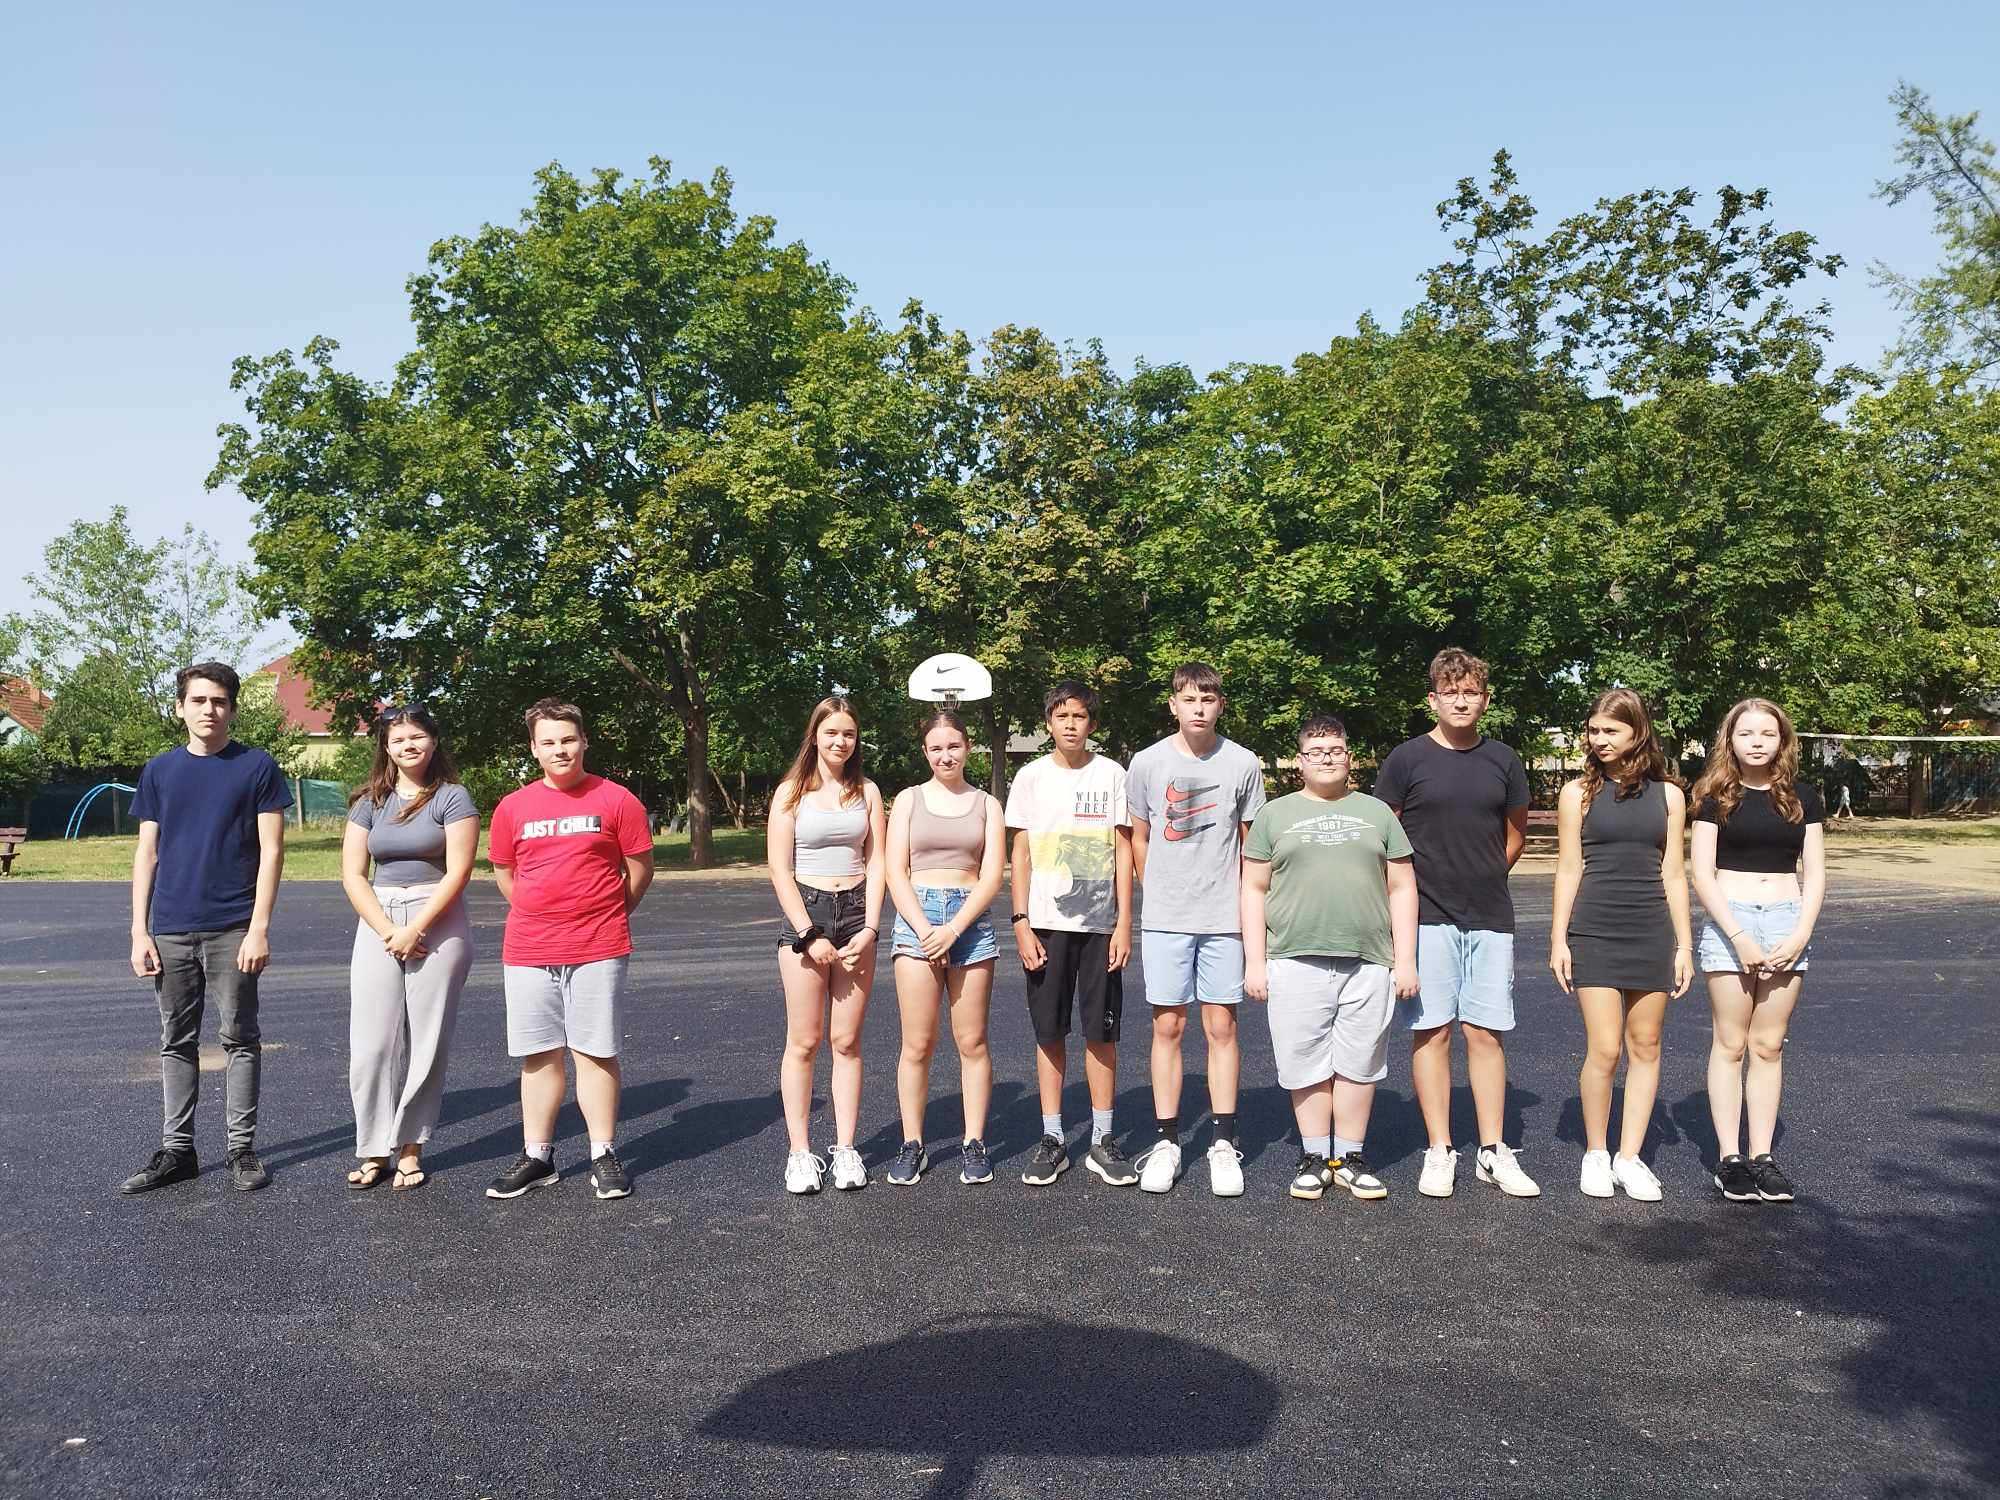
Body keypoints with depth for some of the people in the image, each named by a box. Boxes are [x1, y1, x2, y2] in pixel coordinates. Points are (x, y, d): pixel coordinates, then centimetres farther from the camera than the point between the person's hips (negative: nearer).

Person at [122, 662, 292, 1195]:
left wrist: (259, 927, -11)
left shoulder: (257, 767, -1)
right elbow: (146, 854, 9)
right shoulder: (159, 771, 9)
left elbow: (271, 851, -4)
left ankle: (242, 1147, 13)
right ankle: (176, 1150, 19)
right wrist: (139, 931, 3)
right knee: (177, 1042, 10)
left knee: (239, 1038, 4)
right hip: (170, 931, 3)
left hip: (233, 930, -3)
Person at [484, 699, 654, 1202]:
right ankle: (536, 1157, 19)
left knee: (595, 1053, 2)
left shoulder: (616, 800, -2)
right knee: (539, 1056, 9)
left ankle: (605, 1156, 11)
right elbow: (503, 872, 18)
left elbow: (640, 868, 5)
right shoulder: (512, 807, 6)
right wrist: (538, 914, 14)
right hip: (527, 951, 3)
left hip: (598, 951, -2)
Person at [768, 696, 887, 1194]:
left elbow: (875, 864, 7)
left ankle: (846, 1149, 10)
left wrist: (870, 929, -5)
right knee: (804, 1041, -2)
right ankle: (799, 1153, 5)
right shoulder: (791, 792, 1)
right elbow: (780, 869, -3)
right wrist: (809, 936, -10)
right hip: (804, 912, -2)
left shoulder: (867, 792, 9)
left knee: (847, 1040, 4)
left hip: (856, 913, 2)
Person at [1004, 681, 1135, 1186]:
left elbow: (1123, 851, 3)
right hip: (1046, 922, 0)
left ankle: (1102, 1140, 13)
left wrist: (1124, 923, -3)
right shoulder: (1031, 776, 4)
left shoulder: (1111, 774, 3)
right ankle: (1052, 1140, 13)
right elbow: (1020, 853, 5)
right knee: (1049, 1032, 5)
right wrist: (1021, 923, -3)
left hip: (1100, 922, 0)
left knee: (1102, 1031, 3)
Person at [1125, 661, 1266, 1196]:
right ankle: (1166, 1142, 12)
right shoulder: (1147, 763, 1)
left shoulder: (1243, 764, 0)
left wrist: (1248, 907, 3)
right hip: (1164, 920, 0)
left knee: (1221, 1027, 3)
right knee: (1168, 1027, 4)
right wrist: (1162, 894, 11)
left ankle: (1224, 1144, 12)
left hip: (1224, 918, 0)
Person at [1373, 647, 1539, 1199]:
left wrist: (1484, 878, 14)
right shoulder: (1407, 759, -2)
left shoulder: (1502, 760, 7)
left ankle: (1493, 1152, 15)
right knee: (1432, 1031, 1)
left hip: (1490, 918, 3)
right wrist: (1414, 895, 0)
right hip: (1426, 917, -3)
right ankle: (1439, 1152, 9)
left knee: (1486, 1032, 6)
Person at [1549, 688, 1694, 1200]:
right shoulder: (1578, 793, 2)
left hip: (1651, 932, 2)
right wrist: (1558, 940, -3)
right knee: (1604, 1049, -7)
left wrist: (1683, 945, 5)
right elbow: (1568, 870, 2)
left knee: (1645, 1048, 6)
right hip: (1594, 932, -2)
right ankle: (1595, 1153, 11)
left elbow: (1673, 874, 8)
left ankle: (1629, 1157, 16)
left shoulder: (1667, 794, 7)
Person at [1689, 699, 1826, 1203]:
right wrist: (1739, 938, -13)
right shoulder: (1716, 797, -1)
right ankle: (1729, 1158, 5)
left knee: (1769, 1046, 5)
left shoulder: (1802, 797, 7)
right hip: (1728, 921, -2)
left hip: (1787, 922, 2)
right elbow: (1703, 875, -5)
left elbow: (1815, 875, 6)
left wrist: (1799, 937, -6)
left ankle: (1762, 1157, 10)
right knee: (1730, 1043, 1)